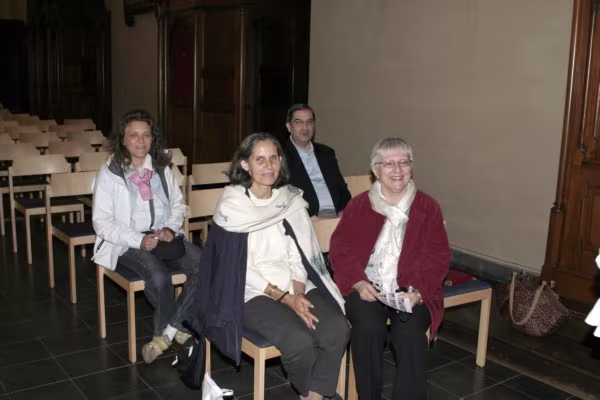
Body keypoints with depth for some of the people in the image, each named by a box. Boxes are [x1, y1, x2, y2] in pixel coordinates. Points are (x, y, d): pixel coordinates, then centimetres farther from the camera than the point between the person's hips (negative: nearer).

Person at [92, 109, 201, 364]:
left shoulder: (161, 167, 9)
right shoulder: (109, 173, -3)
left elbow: (178, 204, 16)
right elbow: (101, 222, -7)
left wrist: (171, 229, -6)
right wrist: (139, 240, -19)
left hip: (164, 237, 4)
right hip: (127, 244, -4)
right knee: (159, 277, -34)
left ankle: (167, 332, -9)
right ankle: (174, 329, -5)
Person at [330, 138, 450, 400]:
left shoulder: (428, 207, 5)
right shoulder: (358, 205, 6)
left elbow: (438, 256, 0)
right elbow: (340, 248, 3)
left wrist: (418, 291, -15)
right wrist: (358, 283, -13)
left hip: (411, 291, 0)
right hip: (367, 287, 0)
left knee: (410, 332, -28)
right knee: (368, 328, -28)